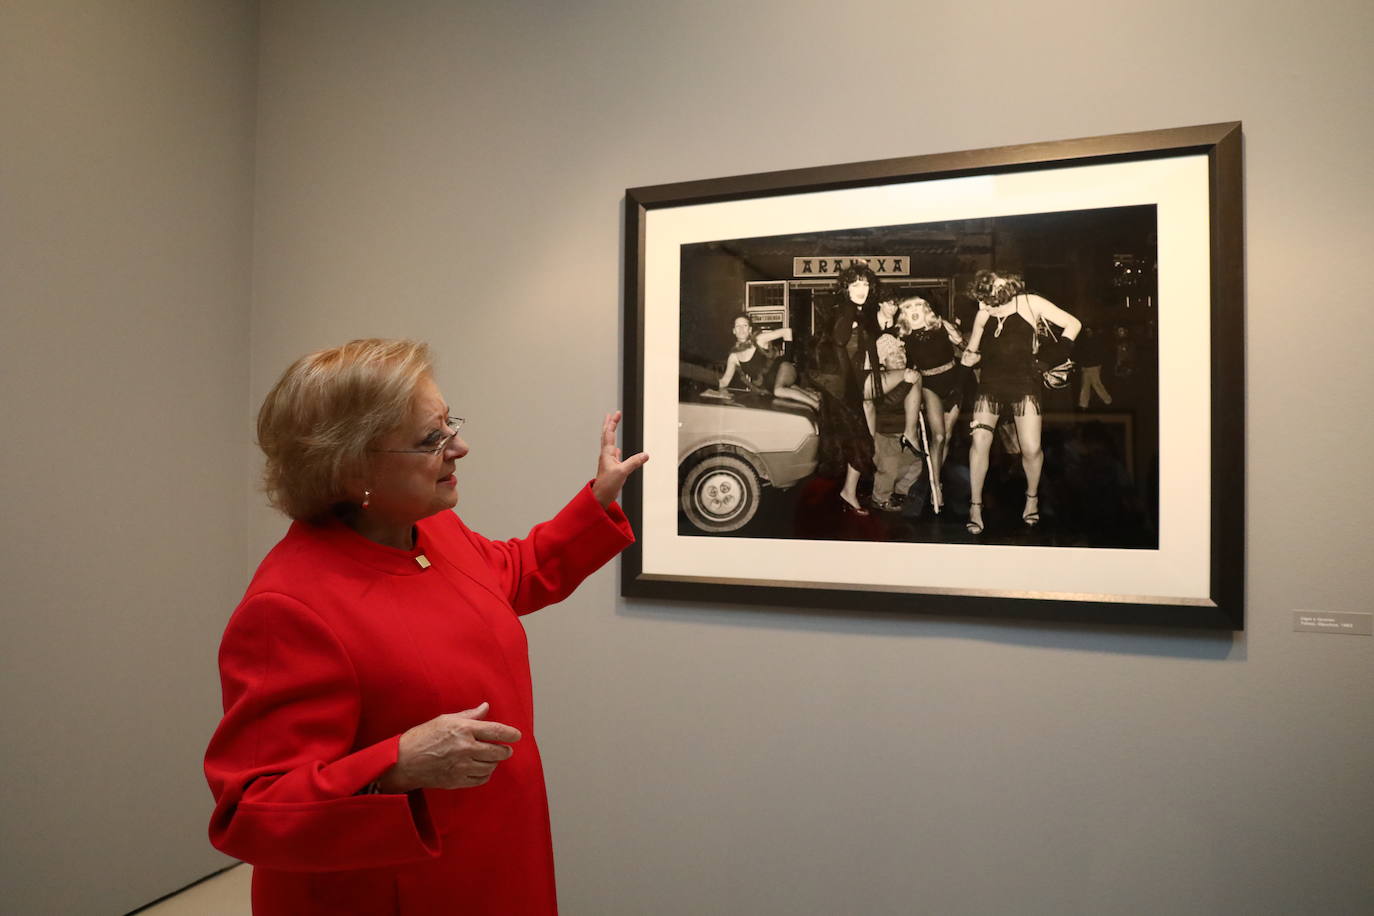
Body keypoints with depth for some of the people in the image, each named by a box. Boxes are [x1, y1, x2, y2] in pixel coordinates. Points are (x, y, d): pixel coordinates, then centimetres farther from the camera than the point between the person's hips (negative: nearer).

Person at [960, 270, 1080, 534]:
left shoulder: (1029, 303, 0)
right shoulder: (983, 314, 8)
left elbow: (1073, 324, 2)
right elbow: (970, 357, 6)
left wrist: (1053, 356, -3)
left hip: (1023, 382, -2)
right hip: (990, 384, 2)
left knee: (1031, 449, -4)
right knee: (979, 442, -12)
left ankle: (1032, 497, 24)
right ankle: (975, 506, -1)